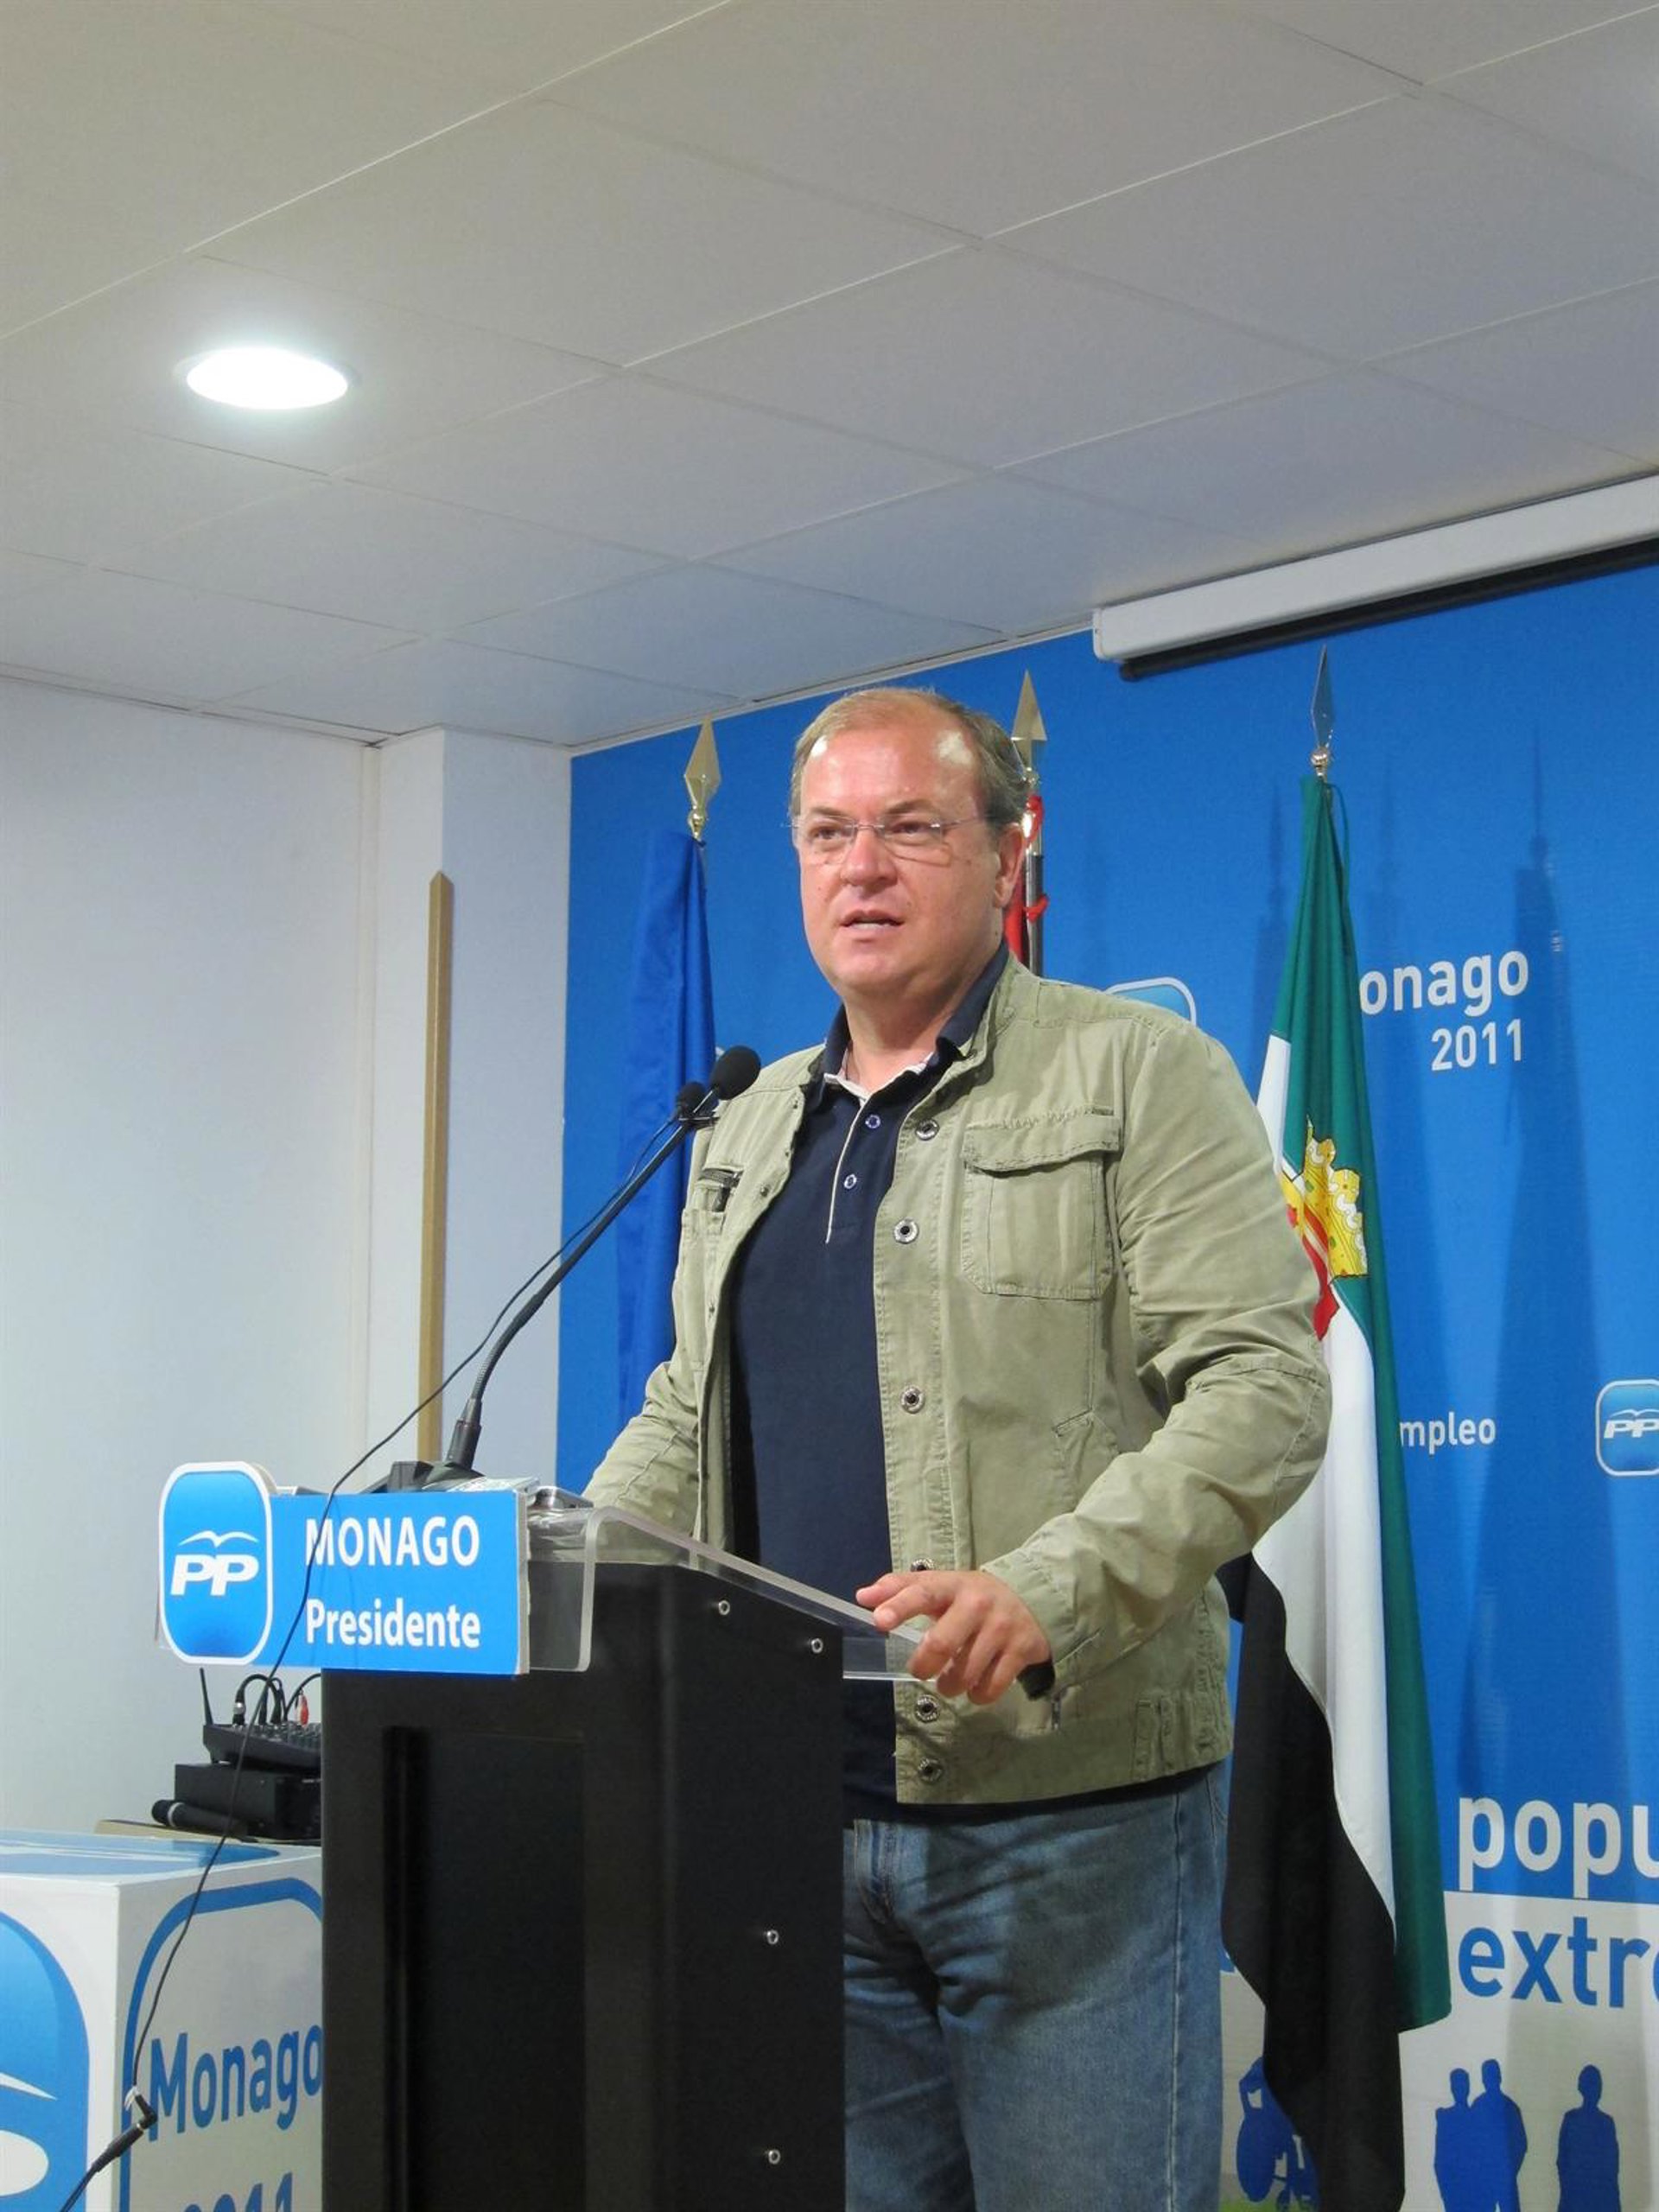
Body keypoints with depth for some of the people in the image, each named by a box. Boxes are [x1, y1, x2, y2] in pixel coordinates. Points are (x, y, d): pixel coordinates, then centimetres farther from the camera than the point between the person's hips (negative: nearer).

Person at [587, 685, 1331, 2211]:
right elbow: (681, 1424, 24)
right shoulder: (749, 1131, 18)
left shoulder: (1139, 1075, -2)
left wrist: (1049, 1588, -25)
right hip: (804, 1815, 6)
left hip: (1069, 1812, -5)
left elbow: (1263, 1385, -11)